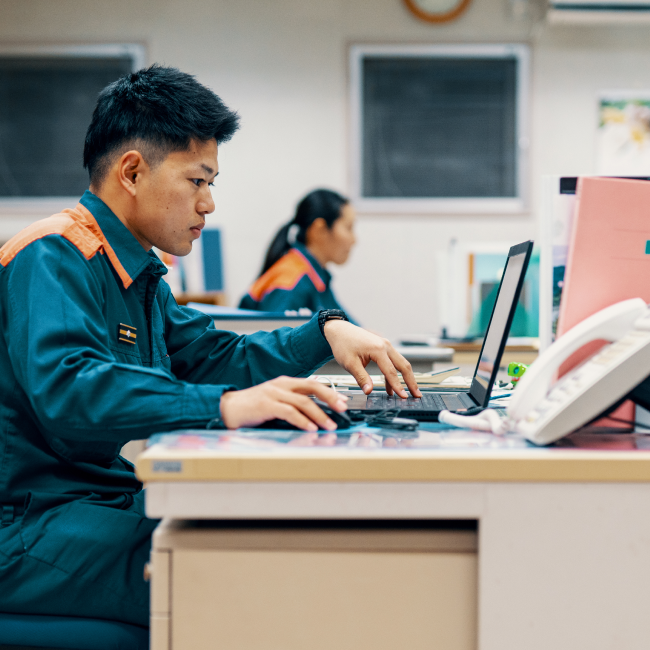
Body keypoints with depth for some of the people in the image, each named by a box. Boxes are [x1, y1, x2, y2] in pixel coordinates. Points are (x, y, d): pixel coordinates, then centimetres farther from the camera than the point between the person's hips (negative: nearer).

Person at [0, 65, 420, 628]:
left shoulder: (136, 272, 20)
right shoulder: (53, 257, -13)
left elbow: (210, 358, 23)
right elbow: (65, 390, -30)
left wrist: (326, 333, 9)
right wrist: (225, 406, -39)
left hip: (123, 504, 9)